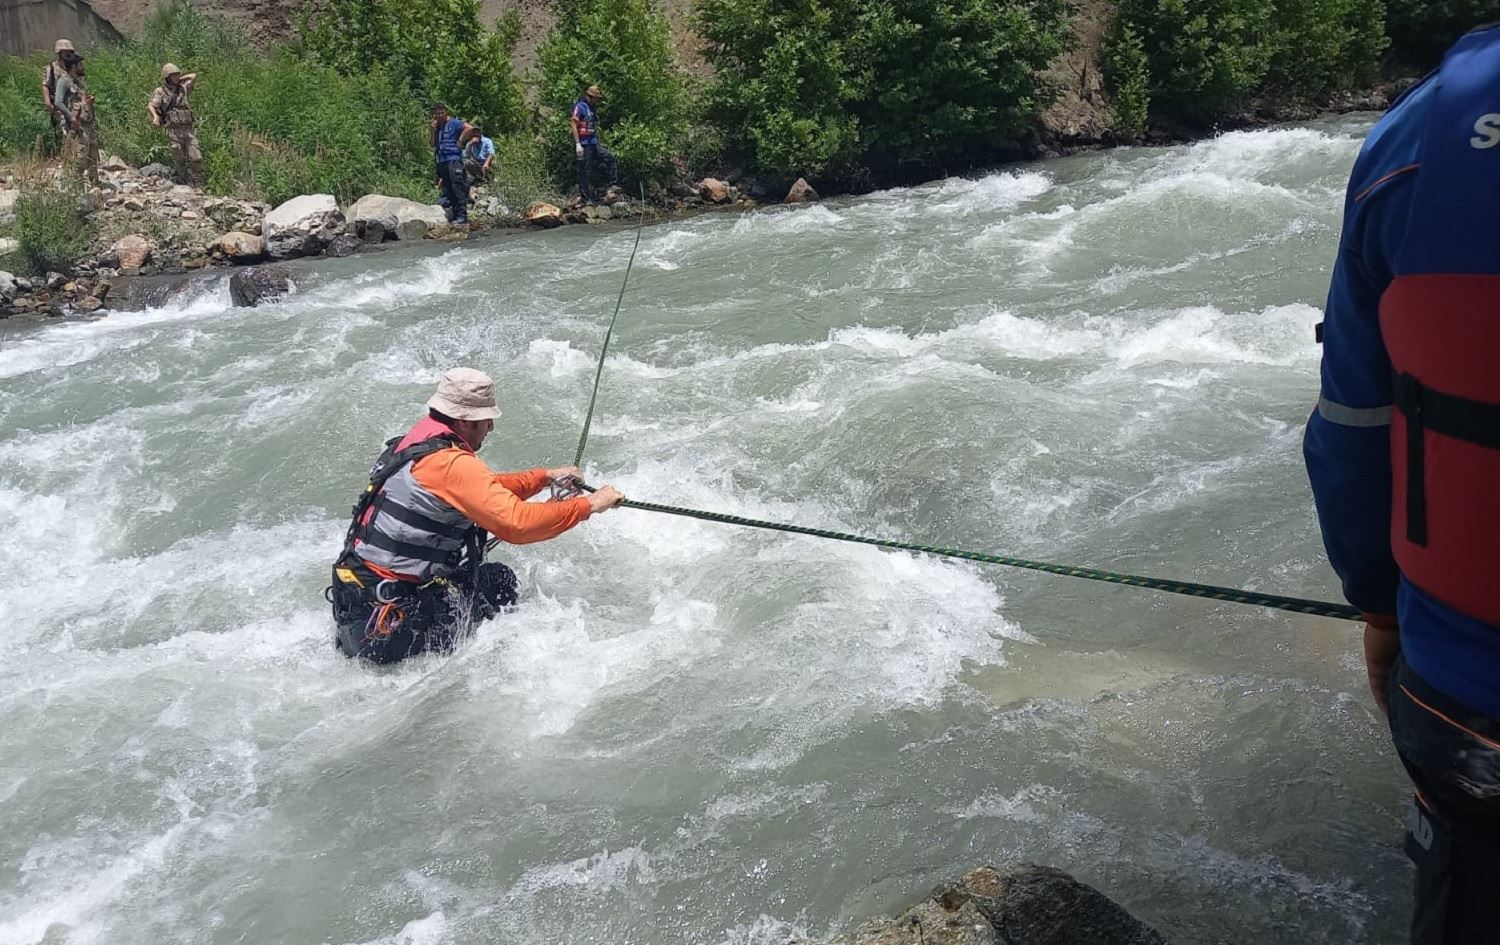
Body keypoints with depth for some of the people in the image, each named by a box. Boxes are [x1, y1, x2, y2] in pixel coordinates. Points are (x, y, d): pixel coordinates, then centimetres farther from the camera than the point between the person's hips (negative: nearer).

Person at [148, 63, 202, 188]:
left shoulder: (182, 89, 15)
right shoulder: (160, 92, 1)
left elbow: (194, 75, 23)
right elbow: (151, 106, -13)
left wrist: (180, 79, 18)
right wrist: (155, 116, -33)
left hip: (188, 129, 4)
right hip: (174, 131, -3)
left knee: (196, 159, -5)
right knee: (179, 161, 0)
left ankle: (198, 186, 2)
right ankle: (184, 185, 11)